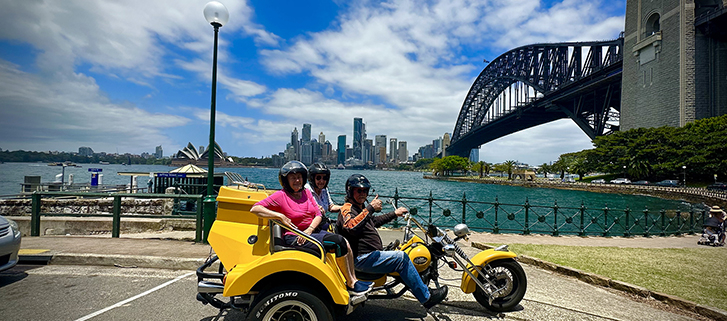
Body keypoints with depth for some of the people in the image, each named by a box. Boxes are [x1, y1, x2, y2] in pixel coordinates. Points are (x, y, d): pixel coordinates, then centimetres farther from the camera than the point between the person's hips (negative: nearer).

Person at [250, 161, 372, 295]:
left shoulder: (306, 192, 11)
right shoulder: (280, 196, -8)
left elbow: (318, 215, 8)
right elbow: (255, 209, -15)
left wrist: (309, 230, -11)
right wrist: (280, 216, -24)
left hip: (312, 232, 7)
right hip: (295, 238, -7)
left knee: (346, 244, -9)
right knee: (339, 242, -21)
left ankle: (354, 280, 2)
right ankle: (351, 284, -9)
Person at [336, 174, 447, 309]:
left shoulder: (360, 207, 20)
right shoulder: (347, 209, -12)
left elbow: (375, 221, 36)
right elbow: (351, 227, -34)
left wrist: (394, 214, 34)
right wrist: (370, 208, -38)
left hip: (372, 254, 11)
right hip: (363, 258, -11)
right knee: (401, 258, -18)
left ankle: (424, 290, 22)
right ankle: (426, 298, -10)